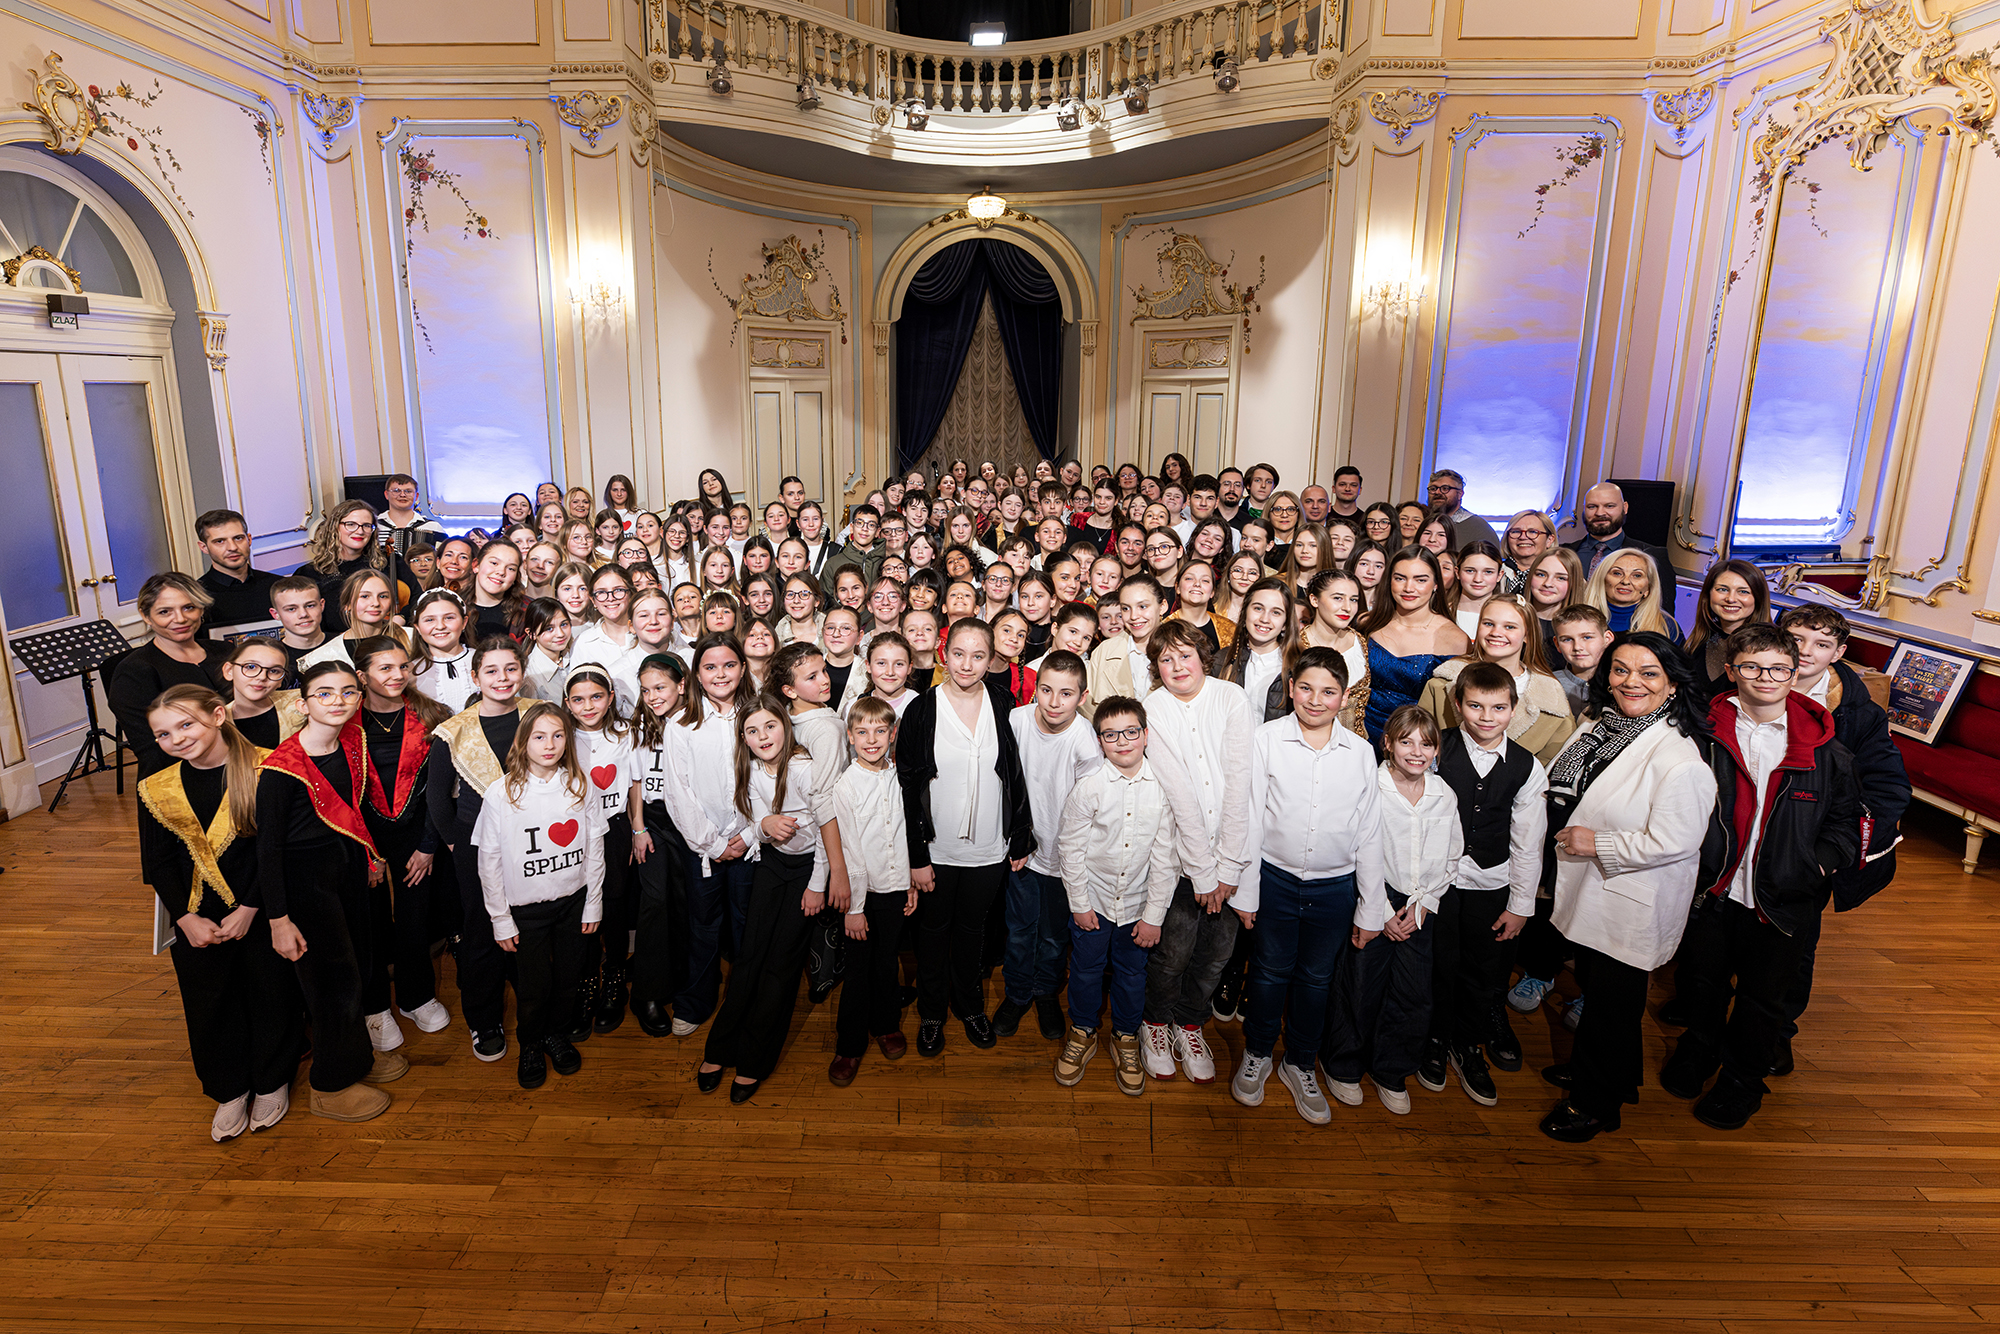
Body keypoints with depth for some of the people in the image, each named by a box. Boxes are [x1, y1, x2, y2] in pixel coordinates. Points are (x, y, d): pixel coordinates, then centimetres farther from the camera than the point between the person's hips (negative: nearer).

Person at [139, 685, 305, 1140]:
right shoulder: (156, 790, -1)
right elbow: (158, 864, 3)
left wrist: (249, 908, -15)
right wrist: (186, 918, -6)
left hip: (263, 913, -3)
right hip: (198, 923, 3)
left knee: (272, 997, 11)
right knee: (210, 1008, 15)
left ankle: (272, 1083, 34)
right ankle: (229, 1091, 36)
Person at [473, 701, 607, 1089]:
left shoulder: (579, 785, -5)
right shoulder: (501, 793, -13)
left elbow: (594, 847, 2)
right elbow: (489, 862, -7)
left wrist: (593, 904, 3)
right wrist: (500, 920, -5)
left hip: (572, 901, 2)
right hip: (525, 907, -2)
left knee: (566, 977, 14)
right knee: (534, 985, 7)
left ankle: (556, 1034, 40)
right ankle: (530, 1046, 34)